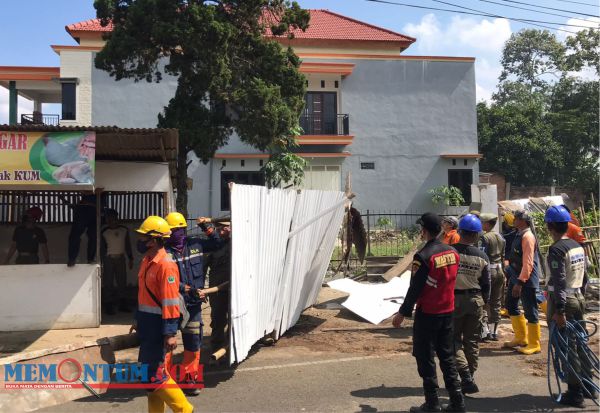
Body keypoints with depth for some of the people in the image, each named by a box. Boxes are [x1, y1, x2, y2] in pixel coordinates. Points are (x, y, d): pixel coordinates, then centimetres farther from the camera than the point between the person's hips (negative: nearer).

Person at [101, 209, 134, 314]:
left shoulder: (124, 230, 2)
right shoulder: (104, 232, -3)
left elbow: (128, 245, 9)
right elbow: (102, 248, -1)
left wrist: (130, 258, 8)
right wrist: (102, 263, -3)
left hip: (121, 258, 2)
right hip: (109, 259, -2)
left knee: (122, 281, 5)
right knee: (108, 283, 0)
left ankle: (123, 304, 13)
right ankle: (109, 306, 8)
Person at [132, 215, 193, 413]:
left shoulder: (165, 265, -19)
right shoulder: (147, 261, 10)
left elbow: (171, 301, -22)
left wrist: (170, 333, -22)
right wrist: (138, 320, 21)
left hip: (158, 325, -9)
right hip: (147, 323, 9)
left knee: (154, 372, -6)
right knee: (149, 370, 16)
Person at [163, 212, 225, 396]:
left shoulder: (195, 244, 5)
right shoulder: (165, 251, -12)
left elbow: (217, 243, 21)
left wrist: (207, 228, 9)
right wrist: (188, 289, -22)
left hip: (193, 303, 5)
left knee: (193, 342, 12)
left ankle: (188, 378, 26)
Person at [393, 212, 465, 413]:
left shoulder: (423, 256, -19)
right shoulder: (452, 252, 2)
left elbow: (415, 289, -16)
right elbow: (452, 281, 10)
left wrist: (403, 313, -8)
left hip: (427, 314, -7)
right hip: (448, 311, 7)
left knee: (425, 359, 5)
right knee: (447, 356, 16)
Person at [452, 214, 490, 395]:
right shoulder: (482, 256, -3)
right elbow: (486, 284, 3)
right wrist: (484, 301, 17)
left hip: (453, 299, -3)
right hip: (475, 300, 3)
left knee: (455, 340, 6)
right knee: (472, 341, 13)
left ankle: (466, 377, -6)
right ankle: (469, 378, 21)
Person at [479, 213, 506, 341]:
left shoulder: (484, 237, -14)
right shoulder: (500, 237, 9)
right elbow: (503, 256, 13)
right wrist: (503, 271, 19)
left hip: (489, 270, -7)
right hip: (499, 270, 7)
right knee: (496, 302, 11)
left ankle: (486, 331, 0)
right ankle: (494, 332, 16)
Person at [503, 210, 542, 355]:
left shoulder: (527, 236, -19)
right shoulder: (520, 235, 11)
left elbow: (528, 262, -24)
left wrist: (520, 282, -26)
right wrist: (515, 280, 23)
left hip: (526, 280, -10)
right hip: (516, 277, 10)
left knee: (530, 311, 1)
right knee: (511, 305, 18)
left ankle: (534, 345, 13)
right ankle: (521, 337, 31)